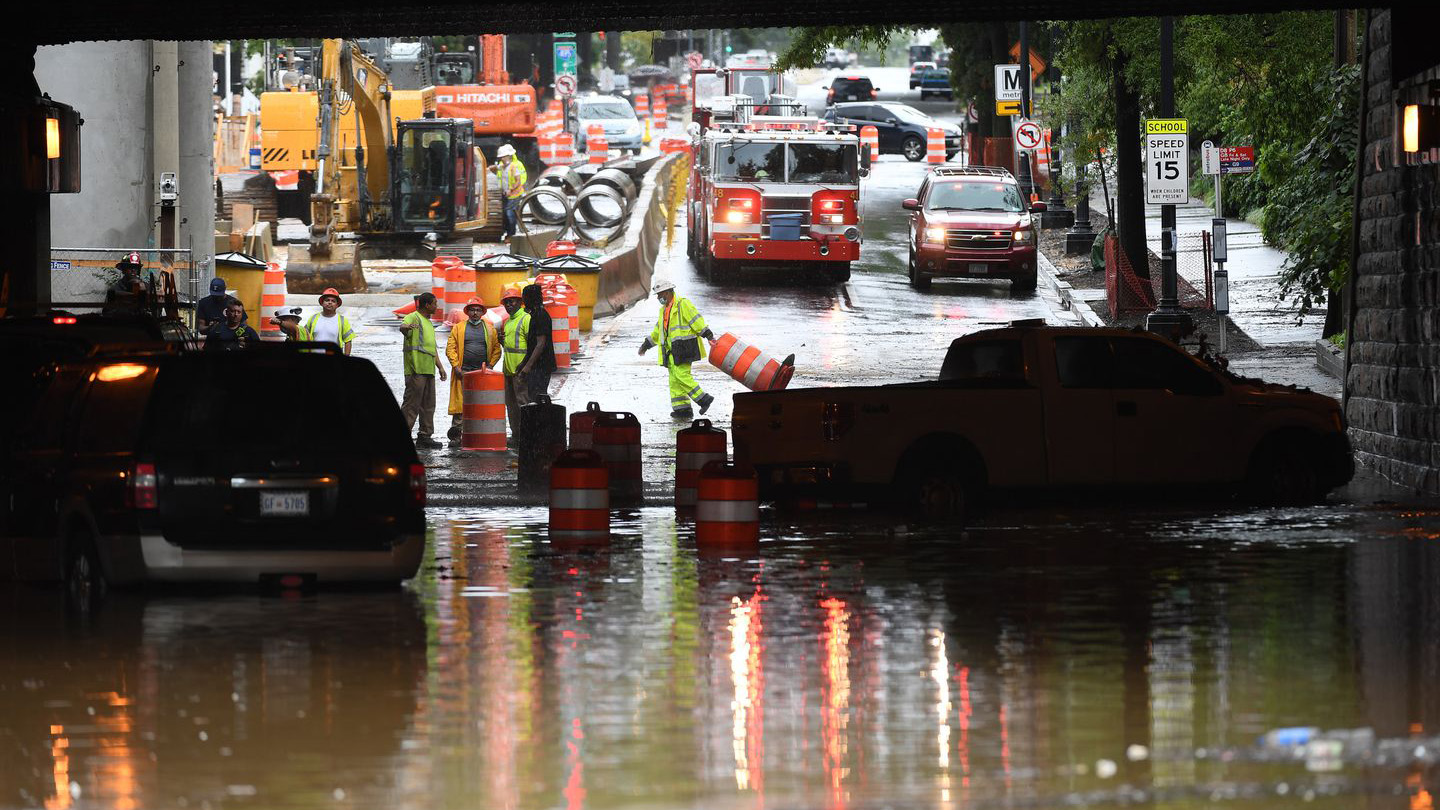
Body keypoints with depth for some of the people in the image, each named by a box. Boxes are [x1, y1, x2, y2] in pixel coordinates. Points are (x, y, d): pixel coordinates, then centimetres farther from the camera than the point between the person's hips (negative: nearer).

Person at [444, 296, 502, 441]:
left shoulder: (490, 329, 13)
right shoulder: (458, 328, 10)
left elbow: (496, 349, 11)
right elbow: (450, 348, 5)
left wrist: (490, 365, -1)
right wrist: (456, 366, -5)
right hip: (463, 371, -1)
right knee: (461, 402, -8)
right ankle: (456, 433, -8)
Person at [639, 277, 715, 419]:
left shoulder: (682, 304, -7)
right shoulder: (664, 310, 21)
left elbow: (696, 320, -13)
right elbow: (658, 330, 32)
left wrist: (708, 335, -19)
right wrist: (647, 344, 34)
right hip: (672, 349, 9)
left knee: (681, 375, -17)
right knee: (674, 379, 4)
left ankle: (704, 399, -11)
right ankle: (681, 408, 5)